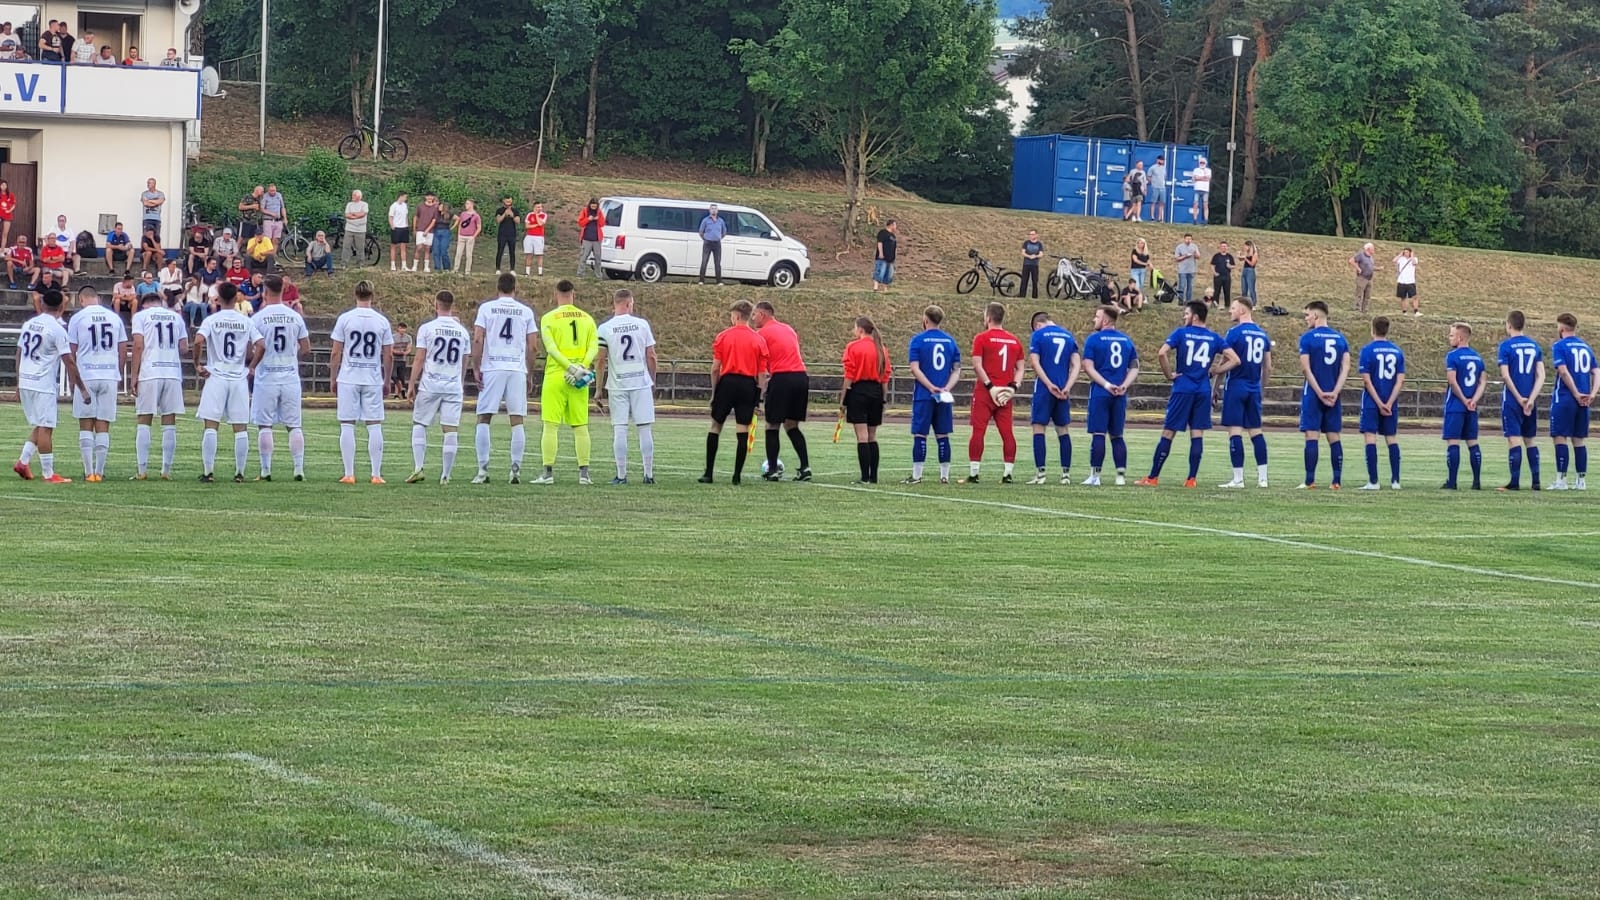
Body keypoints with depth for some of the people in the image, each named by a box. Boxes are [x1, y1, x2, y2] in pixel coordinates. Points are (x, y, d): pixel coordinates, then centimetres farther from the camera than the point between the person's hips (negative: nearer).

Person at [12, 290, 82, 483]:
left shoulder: (28, 324, 10)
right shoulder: (57, 329, -11)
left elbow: (19, 355, 16)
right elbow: (69, 361, -11)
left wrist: (19, 383, 25)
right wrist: (80, 386, -5)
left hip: (25, 382, 7)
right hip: (43, 385, -7)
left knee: (39, 426, 17)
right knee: (45, 428, -4)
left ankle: (23, 461, 6)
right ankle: (48, 474, -2)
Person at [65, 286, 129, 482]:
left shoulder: (78, 318, -1)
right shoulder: (114, 318, 9)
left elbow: (71, 352, 0)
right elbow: (123, 350, 11)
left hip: (86, 376, -3)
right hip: (110, 376, 3)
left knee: (86, 425, 3)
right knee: (103, 426, 6)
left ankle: (89, 472, -1)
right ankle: (99, 471, 4)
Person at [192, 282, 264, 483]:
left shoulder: (211, 320, -2)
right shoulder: (246, 322, 5)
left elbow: (198, 342, -17)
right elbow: (260, 346, -3)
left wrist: (197, 365, -4)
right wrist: (251, 367, 10)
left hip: (216, 376, -2)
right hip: (240, 378, 2)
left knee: (211, 426, -1)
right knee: (240, 428, 5)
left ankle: (208, 472, -5)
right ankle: (239, 473, 5)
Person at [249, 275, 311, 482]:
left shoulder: (258, 318, -7)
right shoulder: (295, 317, 2)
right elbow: (306, 351, 5)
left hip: (266, 377, -3)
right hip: (290, 376, 3)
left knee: (264, 425, 2)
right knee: (294, 425, 6)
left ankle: (266, 470, 1)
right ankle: (299, 469, 2)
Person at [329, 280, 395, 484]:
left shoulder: (345, 318, -3)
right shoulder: (382, 321, 1)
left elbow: (336, 353, -1)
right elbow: (388, 356, 4)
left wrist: (334, 379, 9)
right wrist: (386, 381, 15)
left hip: (348, 379, -1)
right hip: (373, 380, 1)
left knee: (347, 425, 2)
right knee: (374, 425, 4)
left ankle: (349, 474, 0)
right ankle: (376, 474, 3)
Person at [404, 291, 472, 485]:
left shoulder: (427, 328, -3)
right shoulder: (462, 331, 7)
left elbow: (419, 359, -4)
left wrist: (412, 384, 2)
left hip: (430, 384, -2)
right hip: (454, 386, 2)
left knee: (419, 425, 11)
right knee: (451, 430, 2)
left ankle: (418, 468, -2)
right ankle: (446, 475, 1)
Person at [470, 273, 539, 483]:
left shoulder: (486, 308, 2)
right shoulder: (526, 312, 7)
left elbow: (477, 340, -5)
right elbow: (531, 346, 5)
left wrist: (476, 369, 0)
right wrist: (529, 375, 13)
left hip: (492, 369, -1)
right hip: (517, 369, 1)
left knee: (484, 419, 3)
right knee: (517, 421, 4)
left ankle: (483, 470, -4)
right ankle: (516, 469, 0)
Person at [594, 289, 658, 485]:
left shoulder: (605, 328, -4)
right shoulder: (642, 324, -1)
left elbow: (600, 360, -4)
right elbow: (651, 356, 2)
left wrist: (598, 389, 3)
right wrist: (653, 381, 15)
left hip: (617, 385, -1)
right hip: (641, 382, 1)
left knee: (619, 430, 2)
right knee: (645, 429, 5)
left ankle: (621, 475, 1)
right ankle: (649, 474, 5)